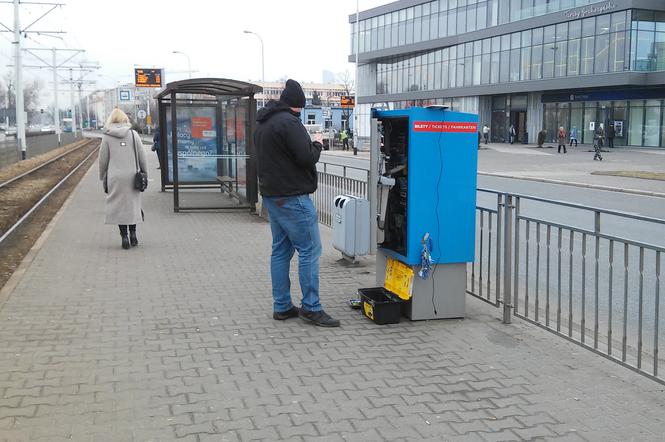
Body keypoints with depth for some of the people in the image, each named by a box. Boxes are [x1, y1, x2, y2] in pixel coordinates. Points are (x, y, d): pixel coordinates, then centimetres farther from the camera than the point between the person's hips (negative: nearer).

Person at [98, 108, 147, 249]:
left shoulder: (106, 137, 0)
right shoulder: (133, 134, 1)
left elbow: (103, 160, 2)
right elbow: (142, 156, 2)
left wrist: (103, 178, 12)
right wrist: (144, 174, 11)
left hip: (115, 178, -1)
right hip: (132, 176, 1)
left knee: (119, 206, 5)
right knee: (133, 204, 13)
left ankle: (124, 237, 4)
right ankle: (133, 233, 9)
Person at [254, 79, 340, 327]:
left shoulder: (262, 123, 15)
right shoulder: (288, 122, -16)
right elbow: (307, 158, -21)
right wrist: (317, 145, 0)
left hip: (271, 195, 10)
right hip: (292, 197, -10)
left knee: (281, 250, 13)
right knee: (309, 250, -4)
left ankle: (281, 306, 17)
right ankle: (311, 308, -1)